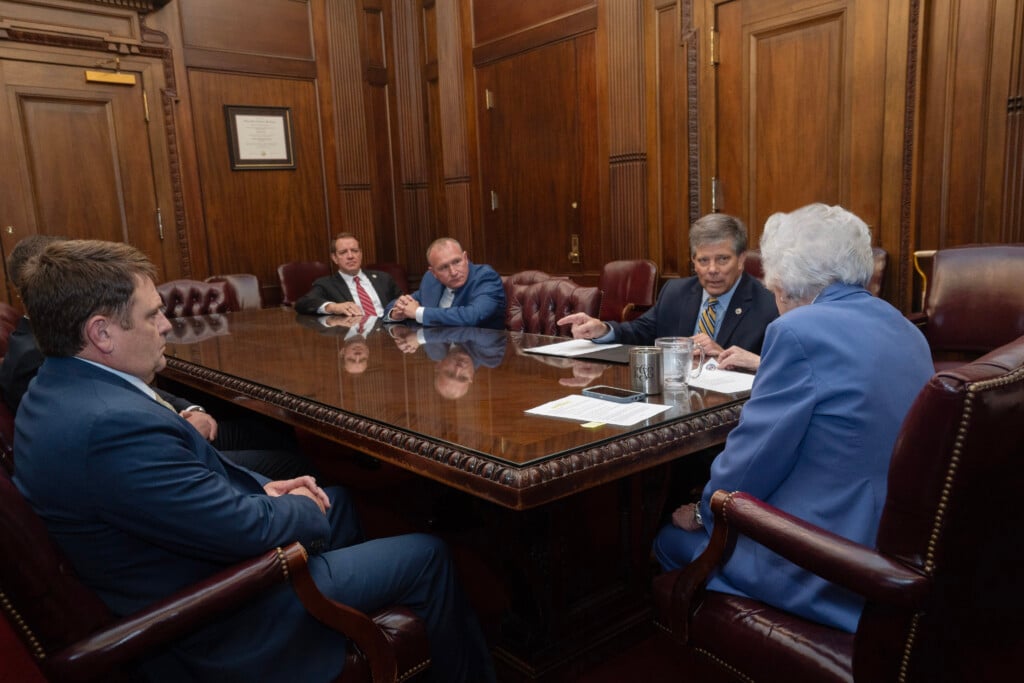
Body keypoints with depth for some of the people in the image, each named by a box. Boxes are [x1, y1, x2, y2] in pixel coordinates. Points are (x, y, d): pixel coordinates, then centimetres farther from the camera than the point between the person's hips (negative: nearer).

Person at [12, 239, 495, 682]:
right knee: (426, 557, 1)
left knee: (338, 500, 26)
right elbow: (246, 529, -28)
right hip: (216, 624, -10)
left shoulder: (54, 391, -1)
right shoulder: (115, 424, -33)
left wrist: (261, 488, 0)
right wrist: (302, 507, -7)